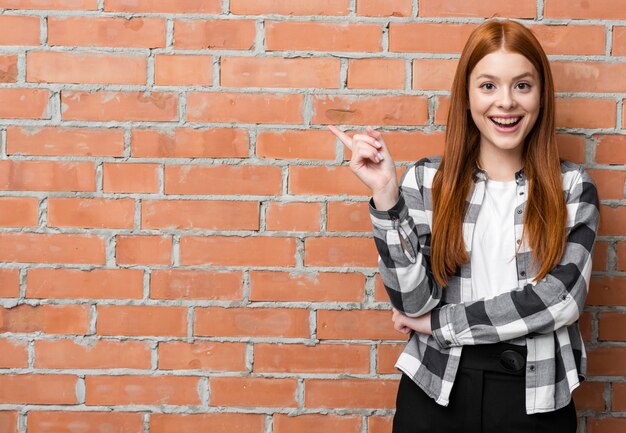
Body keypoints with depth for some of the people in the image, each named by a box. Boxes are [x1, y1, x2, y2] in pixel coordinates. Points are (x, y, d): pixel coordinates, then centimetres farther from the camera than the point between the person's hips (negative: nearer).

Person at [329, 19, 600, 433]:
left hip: (536, 397, 0)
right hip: (436, 388, 0)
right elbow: (414, 302, -8)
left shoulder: (573, 188, -1)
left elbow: (561, 298, -13)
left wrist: (439, 322, -11)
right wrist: (386, 194, -17)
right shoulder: (426, 180, -2)